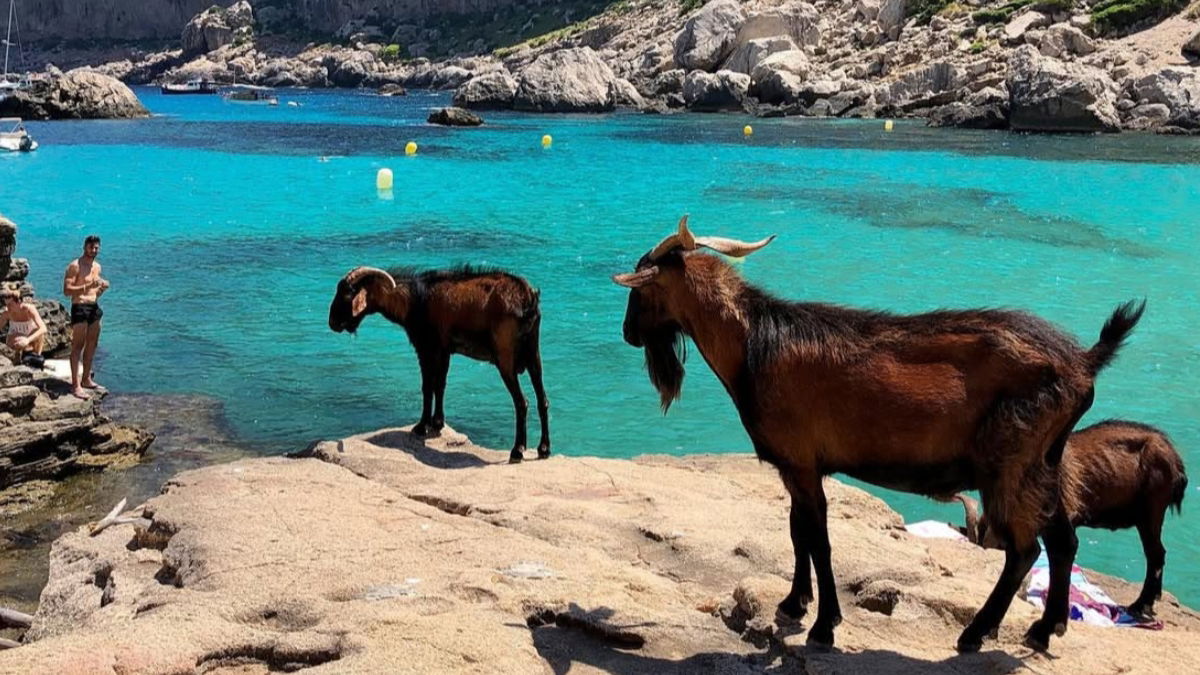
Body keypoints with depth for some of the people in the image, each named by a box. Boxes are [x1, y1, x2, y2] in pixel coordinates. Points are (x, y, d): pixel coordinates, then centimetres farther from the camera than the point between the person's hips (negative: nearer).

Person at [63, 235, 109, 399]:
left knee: (92, 345, 14)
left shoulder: (97, 267, 14)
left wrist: (102, 288, 0)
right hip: (80, 307, -8)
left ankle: (86, 379, 26)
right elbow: (67, 290, -17)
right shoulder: (75, 266, -10)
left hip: (94, 307, 8)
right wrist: (88, 286, -26)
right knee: (78, 346, -9)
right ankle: (76, 385, -12)